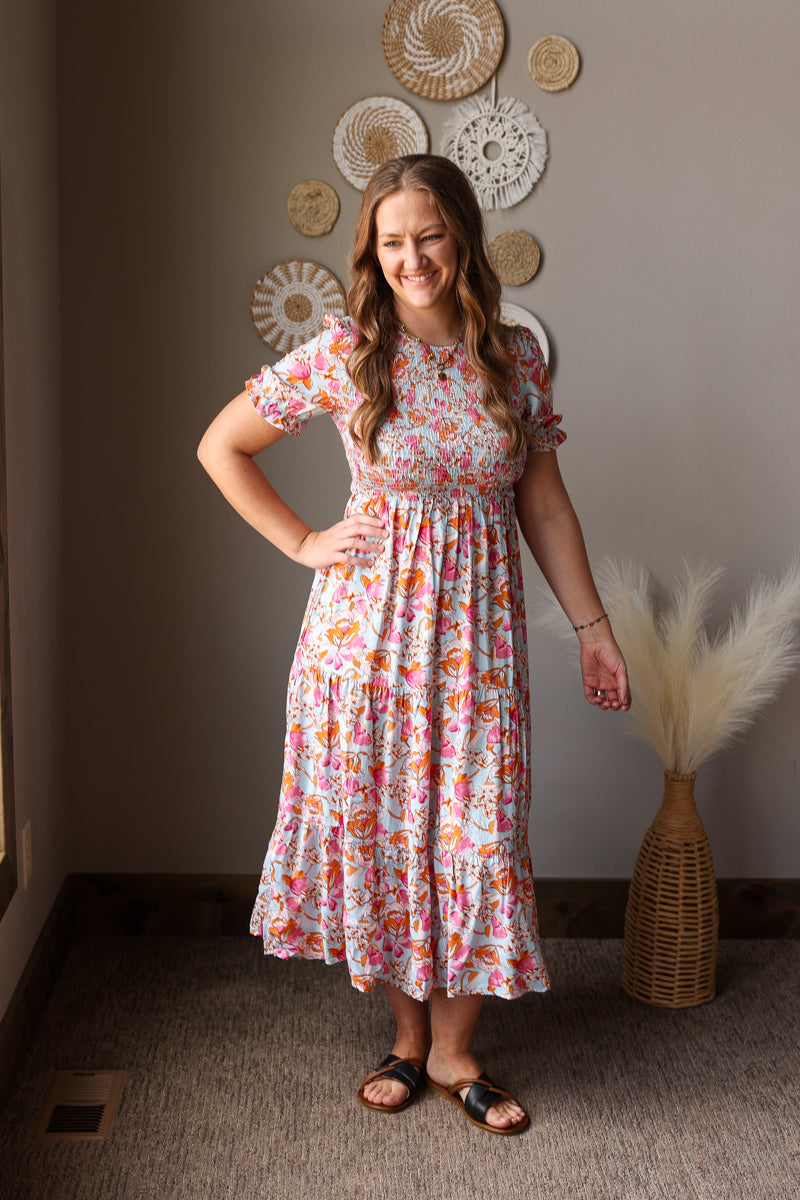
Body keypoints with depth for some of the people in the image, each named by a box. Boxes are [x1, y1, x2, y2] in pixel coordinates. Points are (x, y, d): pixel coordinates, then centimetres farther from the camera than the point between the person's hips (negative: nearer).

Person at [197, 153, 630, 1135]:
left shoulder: (516, 357, 2)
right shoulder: (345, 354, -6)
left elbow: (544, 505, 8)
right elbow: (221, 445, 2)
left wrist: (593, 626, 8)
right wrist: (304, 543, -2)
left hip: (477, 629, 2)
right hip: (371, 622, -1)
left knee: (477, 831, 4)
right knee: (380, 826, 7)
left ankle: (454, 1049, 23)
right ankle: (409, 1034, 28)